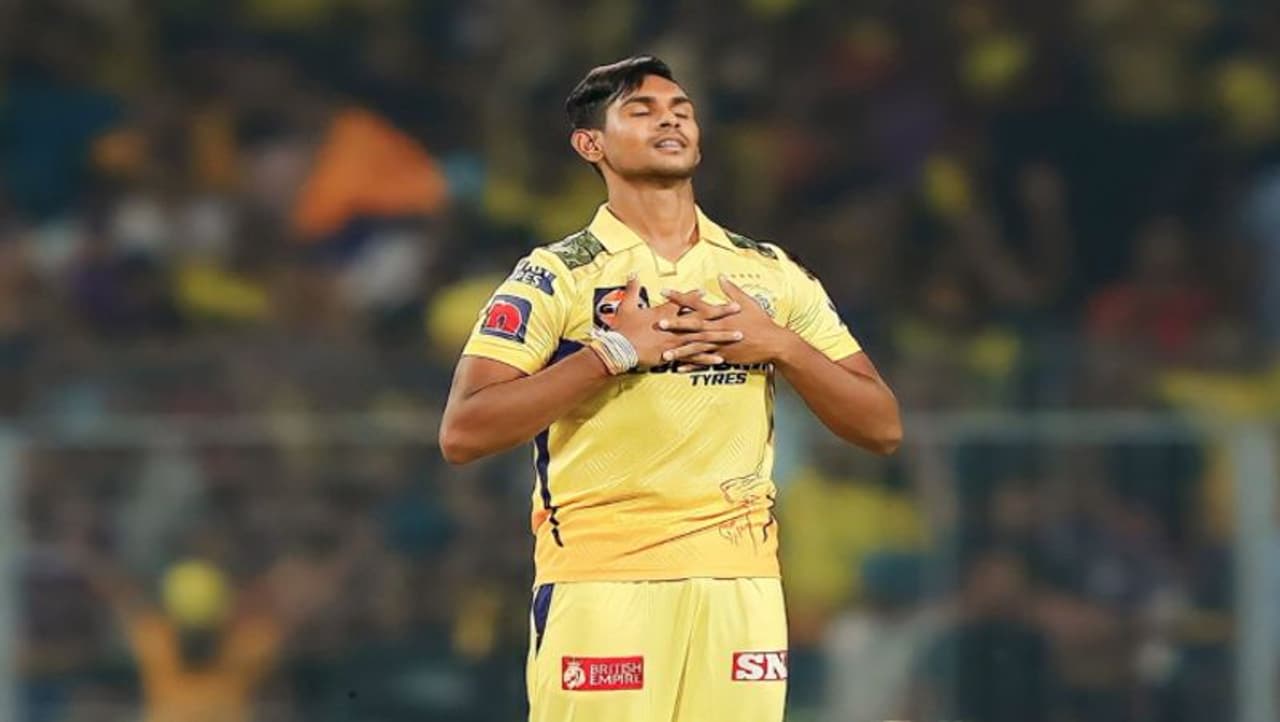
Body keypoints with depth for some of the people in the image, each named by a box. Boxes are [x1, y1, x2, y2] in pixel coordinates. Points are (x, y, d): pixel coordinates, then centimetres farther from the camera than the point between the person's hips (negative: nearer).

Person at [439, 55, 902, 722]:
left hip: (741, 585, 4)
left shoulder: (770, 274, 13)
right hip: (600, 585, -4)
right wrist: (613, 352, -14)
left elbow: (881, 428, 11)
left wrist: (780, 346, -5)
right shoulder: (557, 277, 1)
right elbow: (462, 434, -10)